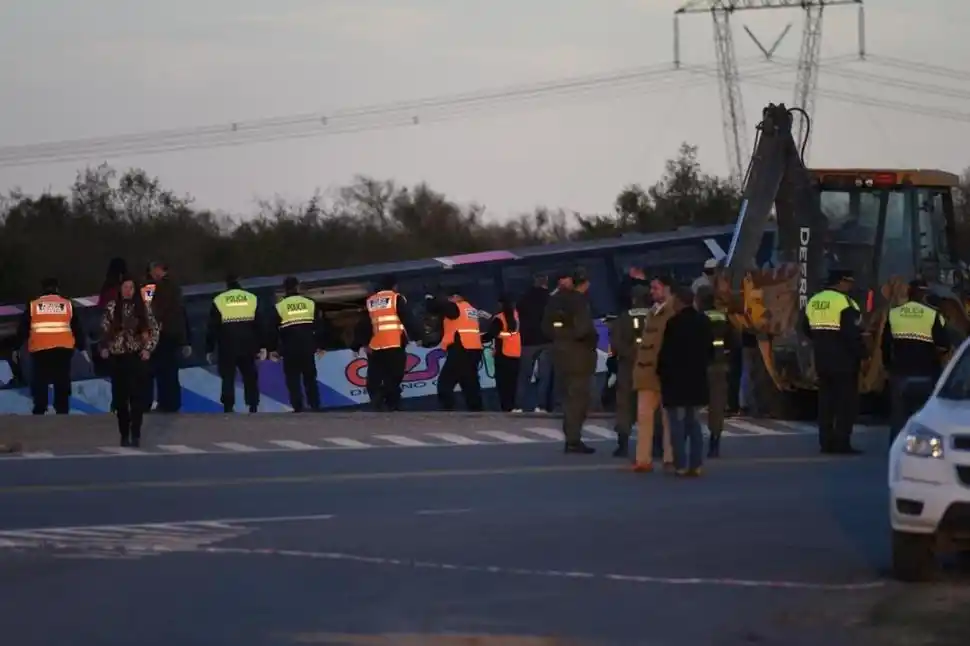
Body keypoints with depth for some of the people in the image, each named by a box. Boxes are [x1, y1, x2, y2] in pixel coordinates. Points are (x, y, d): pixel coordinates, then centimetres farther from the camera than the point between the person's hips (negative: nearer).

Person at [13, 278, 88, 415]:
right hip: (63, 349, 1)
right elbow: (77, 329, 8)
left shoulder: (33, 305, 4)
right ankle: (62, 413, 6)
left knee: (39, 383, 6)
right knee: (62, 383, 7)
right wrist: (82, 348, 14)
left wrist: (16, 348, 15)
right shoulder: (68, 305, 6)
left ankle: (39, 413, 1)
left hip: (40, 350, -1)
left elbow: (22, 329, 6)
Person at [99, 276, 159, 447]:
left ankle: (135, 434, -4)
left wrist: (148, 349, -6)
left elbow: (154, 330, 3)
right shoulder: (112, 307, 2)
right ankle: (124, 434, 12)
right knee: (120, 396, 3)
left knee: (137, 395, -7)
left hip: (137, 356, -1)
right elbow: (104, 329, 5)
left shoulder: (143, 307, 0)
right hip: (117, 357, 1)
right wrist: (104, 348, -6)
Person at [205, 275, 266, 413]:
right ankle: (253, 408, 10)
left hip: (227, 349, -2)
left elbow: (212, 329, -1)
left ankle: (228, 410, -5)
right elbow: (260, 325, 4)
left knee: (228, 379, 3)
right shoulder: (252, 298, 5)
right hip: (248, 348, 2)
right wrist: (262, 346, 9)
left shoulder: (218, 301, -1)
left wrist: (209, 350, 5)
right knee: (250, 377, 13)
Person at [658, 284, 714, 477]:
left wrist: (661, 372, 0)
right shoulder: (703, 322, 8)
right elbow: (710, 349, 14)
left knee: (678, 424, -2)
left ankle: (680, 465, -5)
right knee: (694, 423, 12)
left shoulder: (674, 323, -15)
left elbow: (666, 352, -15)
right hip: (697, 379, 7)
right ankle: (696, 465, 8)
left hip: (676, 379, -7)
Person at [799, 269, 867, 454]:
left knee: (826, 400, 12)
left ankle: (826, 442, 12)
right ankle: (842, 443, -7)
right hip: (844, 361, -7)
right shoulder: (844, 302, -14)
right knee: (846, 402, -3)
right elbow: (852, 333, -21)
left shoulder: (813, 301, 10)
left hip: (822, 360, 7)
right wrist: (861, 352, -10)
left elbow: (806, 328, 16)